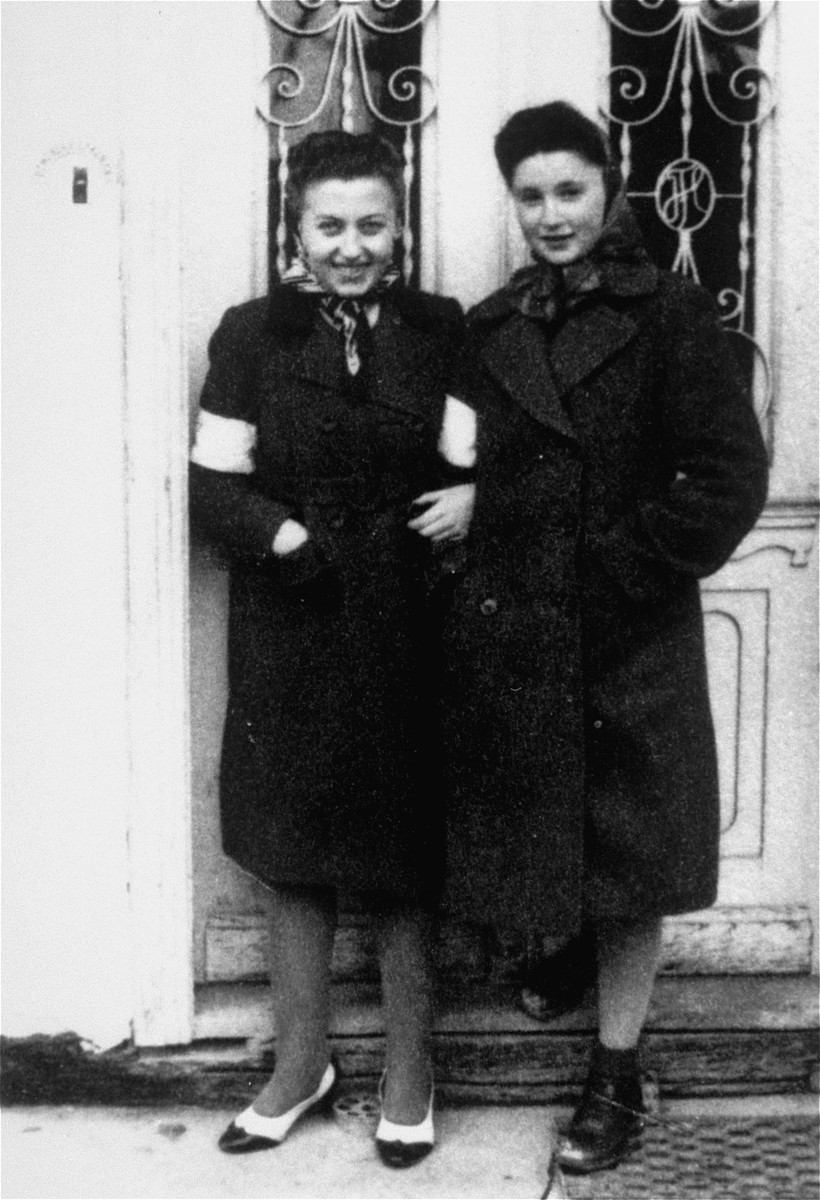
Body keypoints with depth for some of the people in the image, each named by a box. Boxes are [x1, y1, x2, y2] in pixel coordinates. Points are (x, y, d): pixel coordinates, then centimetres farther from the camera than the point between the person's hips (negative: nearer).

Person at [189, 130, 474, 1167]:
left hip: (407, 631, 0)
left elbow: (474, 474, 1)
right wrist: (290, 539, -17)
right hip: (288, 636, 0)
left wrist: (474, 498, -21)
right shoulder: (251, 334, 1)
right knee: (294, 860, 11)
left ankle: (408, 1078, 26)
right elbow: (213, 488, -1)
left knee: (406, 866, 7)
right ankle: (301, 1064, 30)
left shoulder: (442, 332, 3)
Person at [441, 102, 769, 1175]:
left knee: (627, 852, 6)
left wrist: (629, 570, -11)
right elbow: (465, 475, 10)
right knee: (539, 831, 13)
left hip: (631, 642, -3)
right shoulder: (487, 329, 7)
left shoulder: (670, 313, -6)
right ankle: (567, 945, 45)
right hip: (510, 637, 4)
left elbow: (731, 477, -10)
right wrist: (478, 580, -3)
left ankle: (617, 1077, 20)